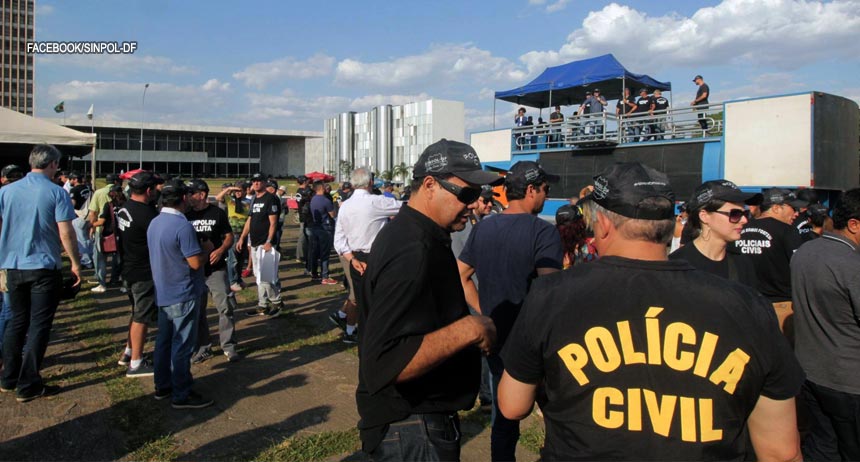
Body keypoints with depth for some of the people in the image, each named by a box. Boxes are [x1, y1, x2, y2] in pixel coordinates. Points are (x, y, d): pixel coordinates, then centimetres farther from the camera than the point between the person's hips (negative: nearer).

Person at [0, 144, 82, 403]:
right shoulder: (57, 193, -11)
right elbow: (66, 233, -14)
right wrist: (75, 263, -4)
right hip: (45, 267, -5)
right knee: (39, 326, 3)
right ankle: (28, 386, 7)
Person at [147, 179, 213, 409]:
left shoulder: (154, 223, 6)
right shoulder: (182, 226, -23)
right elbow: (196, 262, -24)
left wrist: (197, 246, 15)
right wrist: (206, 248, -5)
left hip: (163, 293, 9)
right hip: (183, 295, -9)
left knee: (164, 340, 17)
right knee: (182, 345, 0)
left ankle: (162, 386, 29)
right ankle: (181, 395, 8)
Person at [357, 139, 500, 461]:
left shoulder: (408, 233, 6)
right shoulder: (412, 252, -27)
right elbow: (384, 365, -34)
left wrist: (479, 323, 9)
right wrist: (467, 329, -30)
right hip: (412, 431, -10)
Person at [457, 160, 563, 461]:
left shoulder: (482, 229, 4)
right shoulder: (544, 233, -16)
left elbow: (461, 276, 10)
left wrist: (484, 311, 11)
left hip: (495, 338, 6)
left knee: (503, 414, 19)